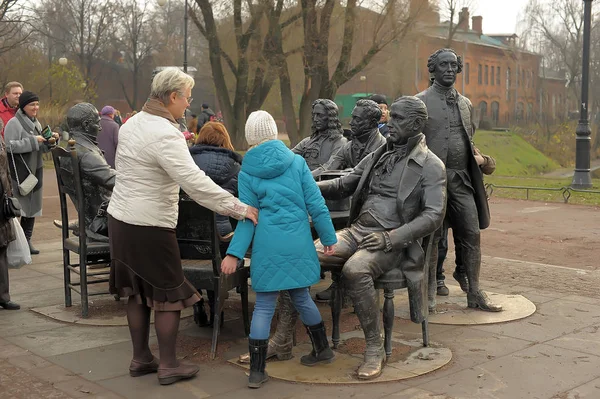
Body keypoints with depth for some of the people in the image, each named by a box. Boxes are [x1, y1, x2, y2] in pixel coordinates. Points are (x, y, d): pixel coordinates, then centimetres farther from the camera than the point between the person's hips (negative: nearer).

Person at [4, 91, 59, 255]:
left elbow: (42, 148, 20)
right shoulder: (14, 123, -10)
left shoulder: (36, 123, 16)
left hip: (35, 171, 8)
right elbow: (10, 145, -20)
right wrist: (33, 141, -20)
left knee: (32, 207, 10)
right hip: (19, 173, -8)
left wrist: (51, 139, 2)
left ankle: (26, 240, 19)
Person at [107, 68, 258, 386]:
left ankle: (140, 358, 26)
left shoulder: (132, 124, 8)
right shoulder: (165, 135, -21)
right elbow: (196, 184, -28)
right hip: (149, 227, -9)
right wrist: (240, 209, -25)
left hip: (120, 218, 9)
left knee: (137, 293, 17)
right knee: (169, 295, 4)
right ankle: (168, 365, 12)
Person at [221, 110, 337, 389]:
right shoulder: (296, 161, 2)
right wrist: (329, 237, 8)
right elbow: (315, 204, 1)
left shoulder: (246, 172, 1)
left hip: (267, 246, -1)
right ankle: (322, 349, 34)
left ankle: (257, 371, 8)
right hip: (298, 243, 2)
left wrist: (234, 253, -2)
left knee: (264, 305, 5)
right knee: (301, 297, 20)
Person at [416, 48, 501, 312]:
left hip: (462, 179, 5)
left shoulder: (466, 104, 17)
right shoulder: (420, 101, 0)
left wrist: (480, 158, 9)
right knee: (431, 237, 2)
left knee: (472, 235, 2)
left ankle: (474, 294, 11)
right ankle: (429, 293, 13)